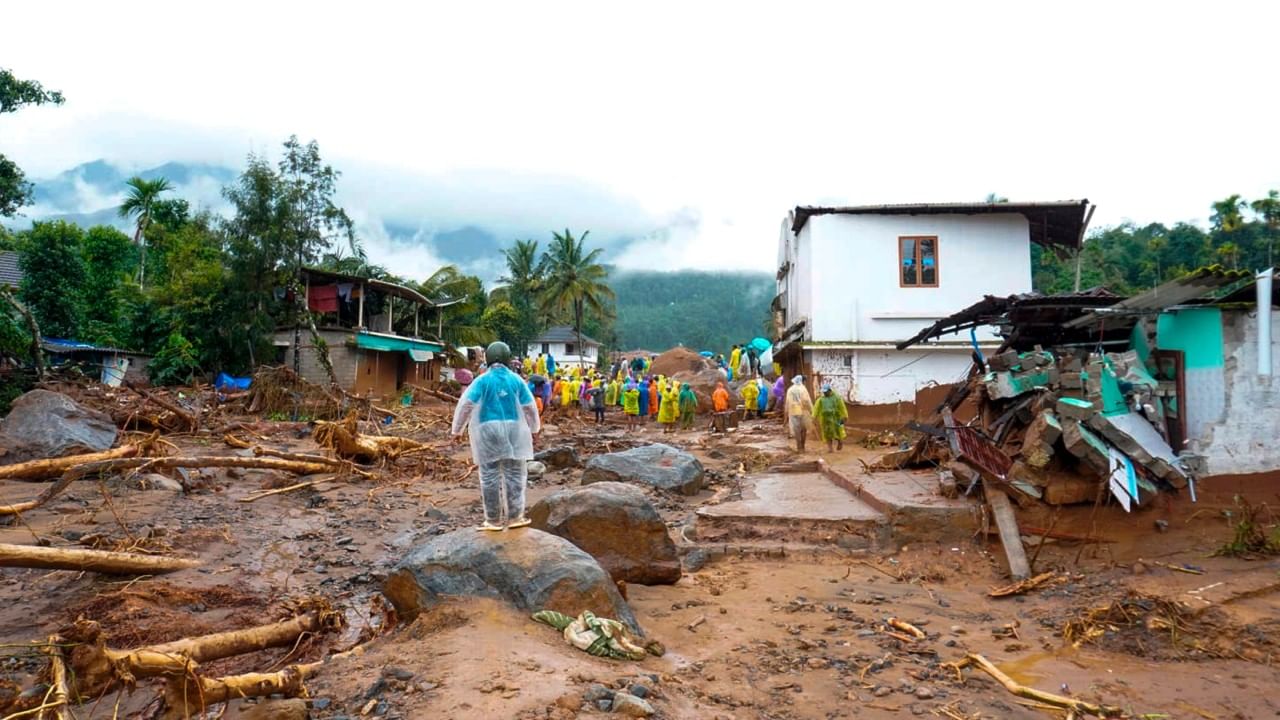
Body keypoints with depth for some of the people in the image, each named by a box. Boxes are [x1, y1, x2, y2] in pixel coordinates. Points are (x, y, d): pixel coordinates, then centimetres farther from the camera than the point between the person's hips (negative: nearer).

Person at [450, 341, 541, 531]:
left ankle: (494, 520, 10)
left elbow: (466, 405, -10)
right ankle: (514, 516, 9)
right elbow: (530, 406, 7)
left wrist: (457, 430, -1)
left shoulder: (482, 380, -4)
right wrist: (535, 428, 22)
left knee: (490, 476, 5)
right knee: (514, 474, 9)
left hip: (488, 430, -1)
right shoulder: (516, 380, 2)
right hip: (513, 430, 1)